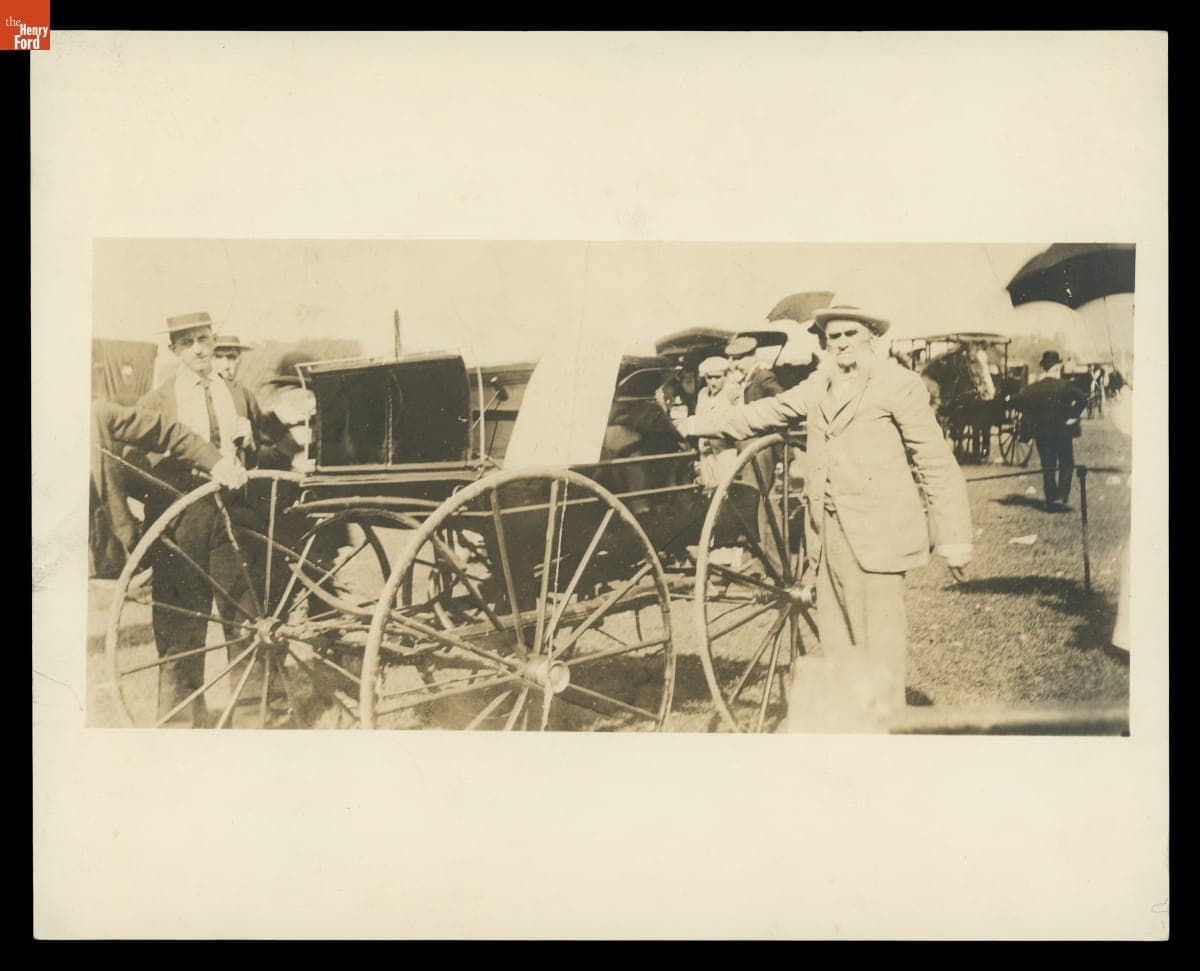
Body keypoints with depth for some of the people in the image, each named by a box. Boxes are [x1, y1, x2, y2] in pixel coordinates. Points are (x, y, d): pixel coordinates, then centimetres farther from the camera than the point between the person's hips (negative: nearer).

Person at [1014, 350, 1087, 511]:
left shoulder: (1033, 388, -2)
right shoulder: (1064, 386, -10)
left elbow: (1020, 401, -9)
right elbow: (1082, 399, -20)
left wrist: (1030, 420, -2)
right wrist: (1073, 416, -10)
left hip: (1041, 432, 3)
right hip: (1063, 431, -3)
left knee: (1047, 467, 9)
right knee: (1065, 464, 8)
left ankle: (1051, 500, 9)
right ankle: (1061, 497, -6)